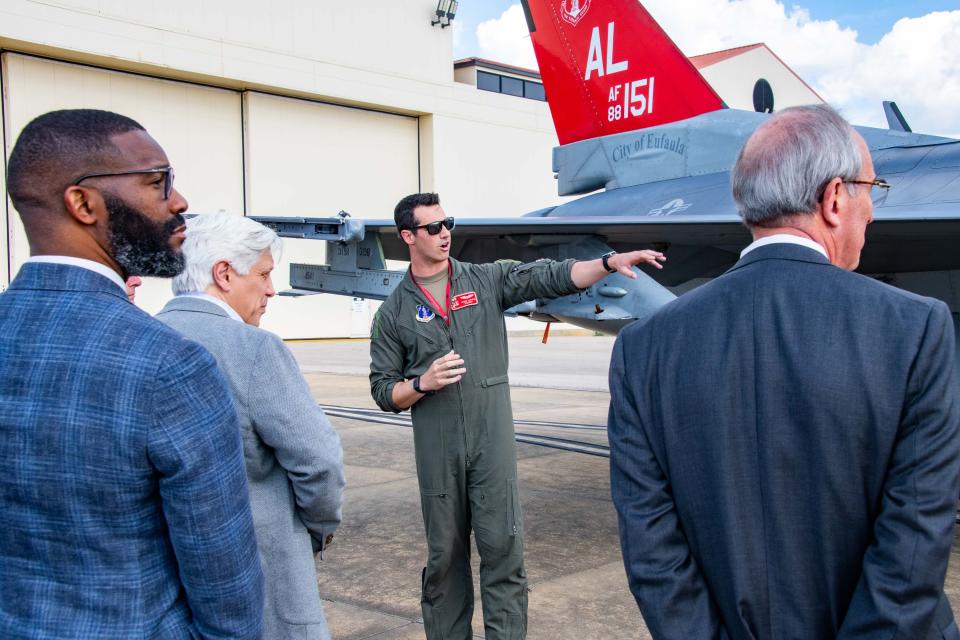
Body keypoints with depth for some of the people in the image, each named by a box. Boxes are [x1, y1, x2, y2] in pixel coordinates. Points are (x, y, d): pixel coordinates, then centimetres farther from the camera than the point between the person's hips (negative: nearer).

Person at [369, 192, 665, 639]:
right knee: (444, 554, 10)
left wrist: (611, 262, -18)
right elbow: (384, 391, 7)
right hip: (437, 449, 1)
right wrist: (423, 383, -12)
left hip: (493, 440, 0)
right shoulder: (394, 313, 7)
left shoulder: (487, 280, 6)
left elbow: (550, 278, -5)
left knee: (503, 548, -1)